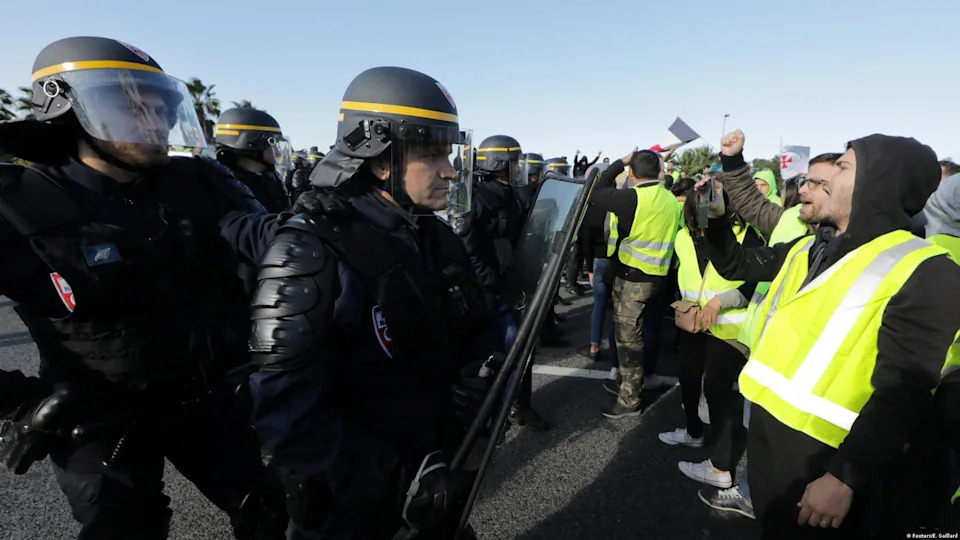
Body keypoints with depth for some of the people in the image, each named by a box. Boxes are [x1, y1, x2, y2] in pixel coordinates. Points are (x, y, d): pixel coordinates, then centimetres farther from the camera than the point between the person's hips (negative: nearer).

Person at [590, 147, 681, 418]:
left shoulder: (634, 197, -19)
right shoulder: (670, 199, 7)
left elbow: (598, 194, -8)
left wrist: (620, 162, 0)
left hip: (632, 276, -9)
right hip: (652, 273, 9)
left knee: (628, 337, 1)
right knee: (631, 334, 21)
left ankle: (630, 400, 11)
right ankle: (630, 382, 35)